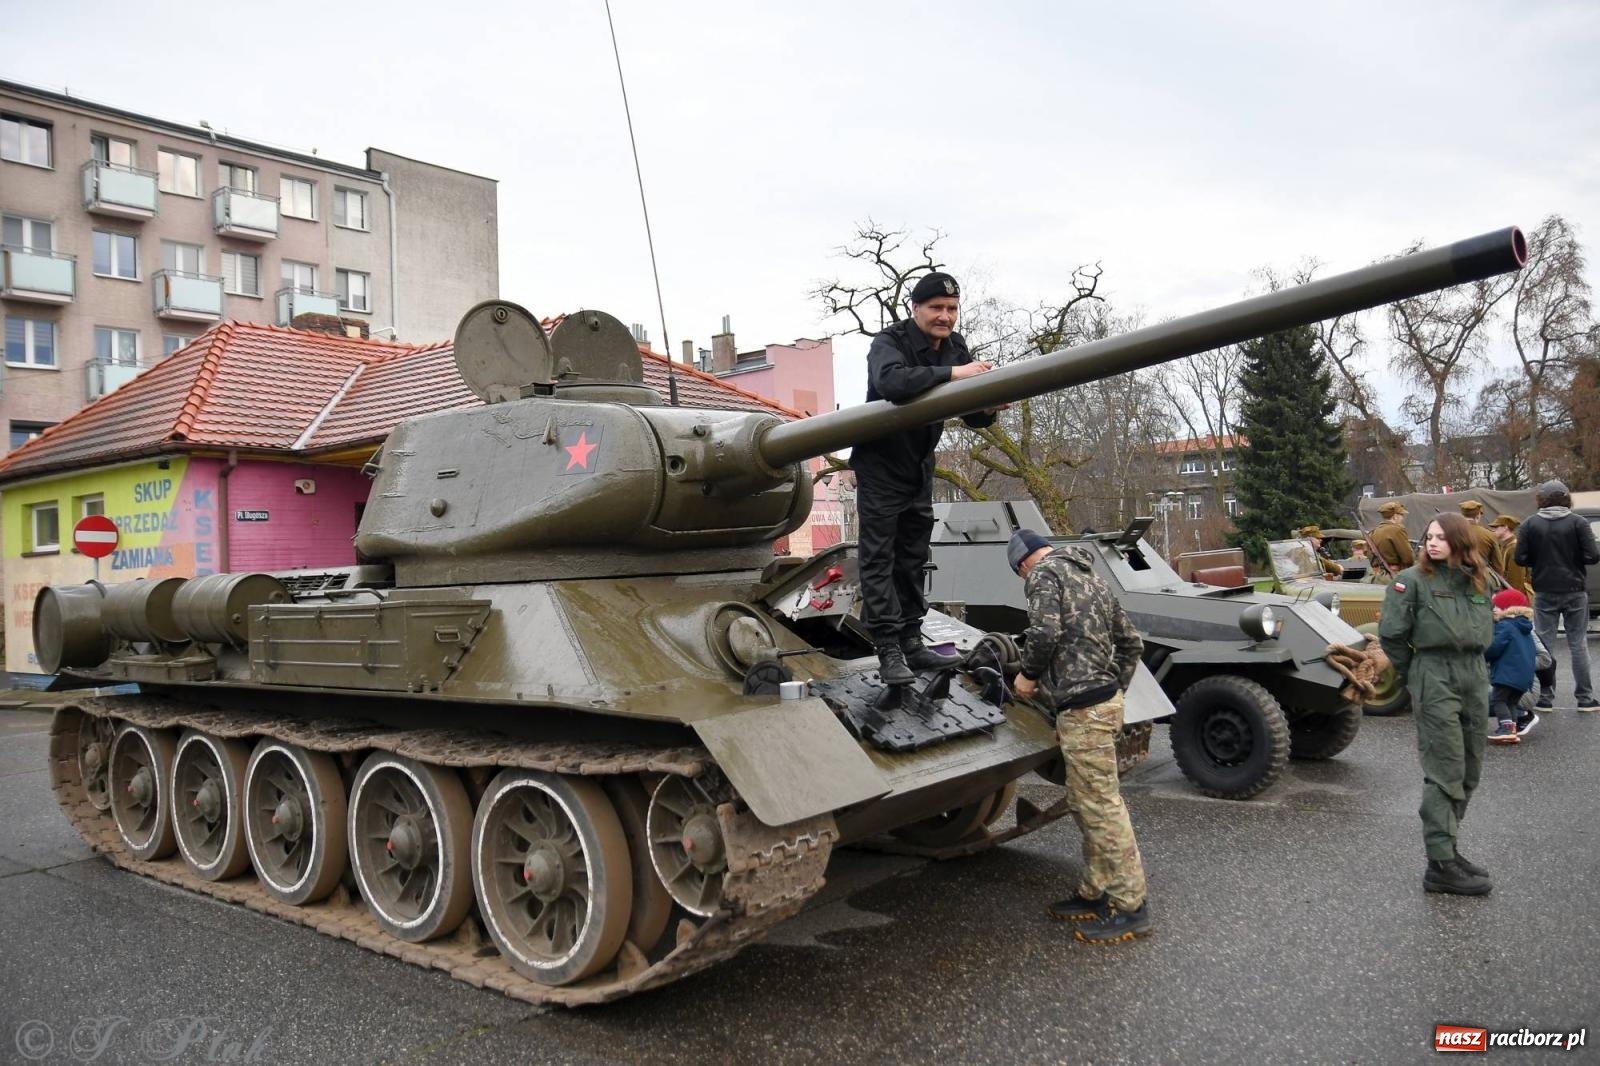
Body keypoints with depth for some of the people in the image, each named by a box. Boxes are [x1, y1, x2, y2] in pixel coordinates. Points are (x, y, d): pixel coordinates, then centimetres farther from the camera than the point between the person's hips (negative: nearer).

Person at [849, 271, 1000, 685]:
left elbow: (972, 417, 2)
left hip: (920, 468, 7)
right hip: (881, 467, -6)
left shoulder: (956, 348, 2)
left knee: (912, 558, 11)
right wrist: (952, 373, -40)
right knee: (878, 559, -6)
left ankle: (911, 642, 19)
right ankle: (889, 652, -5)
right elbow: (891, 381, -42)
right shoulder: (889, 343, -17)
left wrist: (989, 409, -21)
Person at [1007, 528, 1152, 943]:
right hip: (1106, 700, 10)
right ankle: (1095, 894, 25)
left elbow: (1045, 632, -22)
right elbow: (1131, 641, 21)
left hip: (1082, 709, -10)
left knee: (1101, 806, -3)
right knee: (1084, 802, 17)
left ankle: (1130, 908, 4)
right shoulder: (1091, 578, 21)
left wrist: (1028, 675, -5)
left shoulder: (1045, 573, -6)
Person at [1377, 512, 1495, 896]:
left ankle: (1446, 848, 23)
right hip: (1435, 680, -7)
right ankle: (1440, 866, -2)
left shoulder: (1478, 580, 9)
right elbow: (1391, 633, -8)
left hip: (1475, 678, 7)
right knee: (1445, 773, -7)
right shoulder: (1413, 580, -8)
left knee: (1469, 772, 11)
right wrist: (1414, 674, 0)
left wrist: (1471, 661, 15)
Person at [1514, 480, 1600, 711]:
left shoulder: (1530, 524, -4)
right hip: (1575, 591, 0)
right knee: (1578, 644, 7)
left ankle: (1546, 697, 6)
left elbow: (1520, 558, -7)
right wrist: (1573, 558, 10)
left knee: (1545, 644, 5)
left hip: (1544, 592, 0)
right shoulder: (1578, 522, -6)